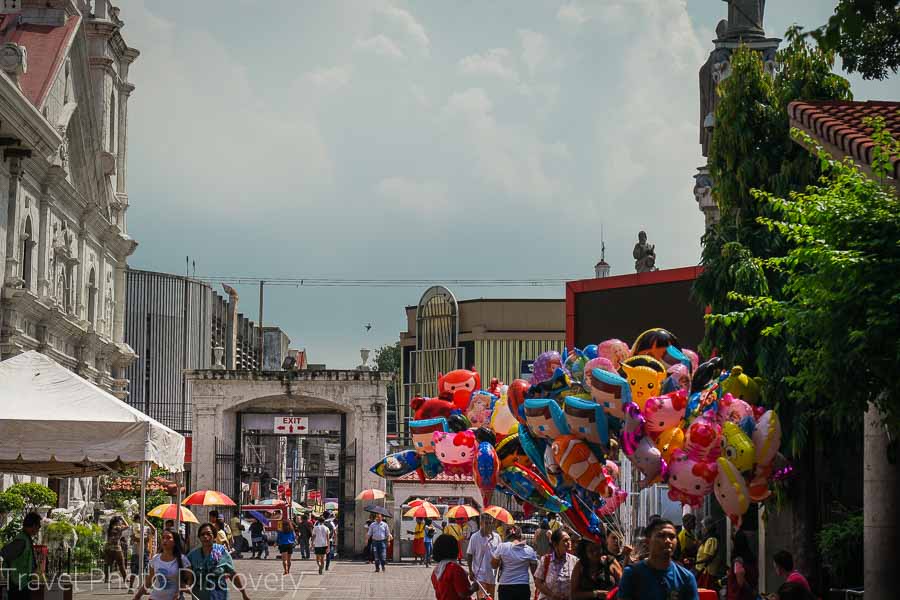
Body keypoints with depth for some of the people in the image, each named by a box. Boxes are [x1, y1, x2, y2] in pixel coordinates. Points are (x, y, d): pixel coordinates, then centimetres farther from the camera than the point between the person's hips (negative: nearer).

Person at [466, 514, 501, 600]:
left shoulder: (496, 537, 2)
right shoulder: (475, 537, -7)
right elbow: (469, 555, -2)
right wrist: (470, 571, -7)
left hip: (492, 573, 4)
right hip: (480, 573, -4)